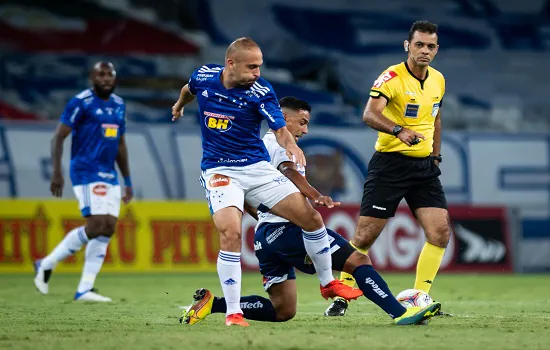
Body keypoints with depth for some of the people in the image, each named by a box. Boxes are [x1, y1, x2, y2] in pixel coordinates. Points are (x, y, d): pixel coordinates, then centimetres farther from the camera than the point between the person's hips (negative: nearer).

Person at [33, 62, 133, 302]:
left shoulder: (119, 105, 14)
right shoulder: (81, 103, -8)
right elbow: (58, 137, -9)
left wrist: (128, 181, 21)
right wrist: (57, 172, -18)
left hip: (110, 175, 7)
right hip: (86, 172, -7)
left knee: (108, 229, -1)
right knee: (96, 226, -17)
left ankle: (84, 290, 3)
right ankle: (47, 265, -1)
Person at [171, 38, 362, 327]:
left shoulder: (262, 92, -12)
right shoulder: (203, 77, -6)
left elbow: (280, 129, -18)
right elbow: (189, 90, 18)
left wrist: (291, 145, -41)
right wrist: (179, 105, 39)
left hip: (257, 168, 1)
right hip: (219, 171, -1)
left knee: (311, 218, -3)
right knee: (231, 234, -25)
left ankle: (327, 283, 22)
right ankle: (232, 312, -16)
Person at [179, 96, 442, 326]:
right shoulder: (280, 142, -2)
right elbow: (289, 172, -24)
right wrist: (316, 197, -39)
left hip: (264, 235, 9)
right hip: (289, 228, -9)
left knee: (282, 311, 12)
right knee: (358, 260, -14)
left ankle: (212, 303, 2)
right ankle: (400, 313, -28)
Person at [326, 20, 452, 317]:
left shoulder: (438, 81, 9)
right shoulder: (393, 77, -13)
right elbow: (370, 114, -29)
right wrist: (399, 130, -45)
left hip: (424, 166, 6)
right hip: (390, 162, -6)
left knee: (441, 232, -7)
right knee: (365, 235, -5)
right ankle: (341, 296, 11)